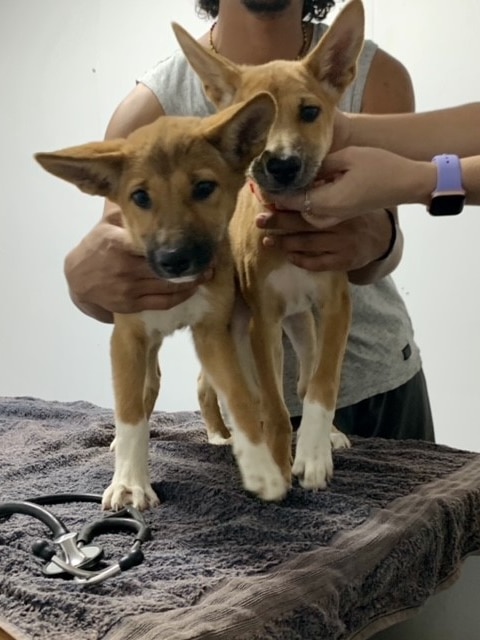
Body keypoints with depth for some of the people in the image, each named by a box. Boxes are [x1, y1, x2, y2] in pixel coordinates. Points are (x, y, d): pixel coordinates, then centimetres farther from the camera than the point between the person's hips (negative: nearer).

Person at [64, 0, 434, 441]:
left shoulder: (375, 77, -13)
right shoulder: (152, 107, -16)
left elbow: (383, 253, -24)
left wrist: (373, 239, -48)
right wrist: (84, 275, -44)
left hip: (381, 378, 2)